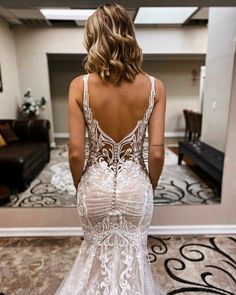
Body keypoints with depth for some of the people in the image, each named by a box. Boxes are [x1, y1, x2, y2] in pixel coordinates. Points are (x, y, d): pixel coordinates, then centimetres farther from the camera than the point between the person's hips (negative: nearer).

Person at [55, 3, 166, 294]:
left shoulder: (79, 86, -13)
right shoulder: (155, 87, -11)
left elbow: (75, 153, -12)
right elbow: (157, 153, -11)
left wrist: (80, 187, 7)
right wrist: (151, 187, 8)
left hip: (96, 184, 0)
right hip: (135, 185, 1)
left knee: (97, 249, 29)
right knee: (133, 252, 27)